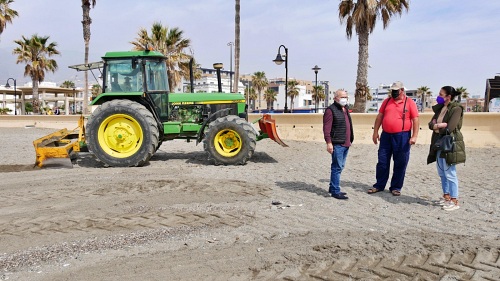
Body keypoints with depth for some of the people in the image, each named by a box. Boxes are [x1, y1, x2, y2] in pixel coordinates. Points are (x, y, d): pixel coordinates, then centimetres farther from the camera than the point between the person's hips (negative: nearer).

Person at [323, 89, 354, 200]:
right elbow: (326, 128, -16)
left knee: (340, 166, 14)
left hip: (346, 143, 9)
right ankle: (335, 191, -2)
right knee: (337, 167, -7)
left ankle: (332, 187, 25)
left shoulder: (346, 109, 18)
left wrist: (350, 139, 21)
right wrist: (329, 142, -22)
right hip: (337, 144, -9)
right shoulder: (331, 110, -10)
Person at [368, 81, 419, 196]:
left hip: (402, 136, -3)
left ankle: (396, 187, 16)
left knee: (400, 164, 4)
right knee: (382, 161, 8)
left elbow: (415, 120, -4)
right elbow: (379, 116, 12)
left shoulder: (410, 102, -1)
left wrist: (414, 136, -12)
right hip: (386, 135, 3)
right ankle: (379, 185, 20)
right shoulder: (387, 101, 10)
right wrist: (375, 132, 6)